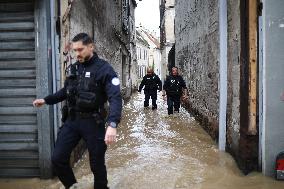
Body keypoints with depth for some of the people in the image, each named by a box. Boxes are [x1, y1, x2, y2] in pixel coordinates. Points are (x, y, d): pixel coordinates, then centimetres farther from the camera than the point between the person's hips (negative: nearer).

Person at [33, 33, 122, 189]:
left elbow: (115, 98, -23)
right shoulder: (73, 68, 6)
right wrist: (46, 100, 17)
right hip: (72, 120, 5)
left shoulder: (104, 69, -13)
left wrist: (112, 124, -37)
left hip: (93, 122, -5)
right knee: (57, 158, 7)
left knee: (97, 164, 7)